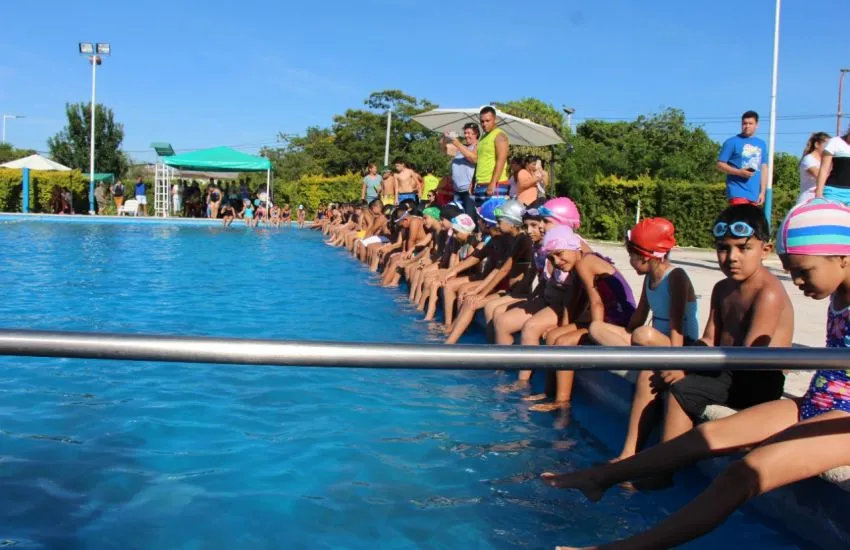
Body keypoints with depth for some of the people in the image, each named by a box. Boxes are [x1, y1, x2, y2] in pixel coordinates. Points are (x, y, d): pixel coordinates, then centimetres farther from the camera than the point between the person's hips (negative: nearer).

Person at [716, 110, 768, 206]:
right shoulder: (732, 142, 0)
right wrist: (739, 172, -17)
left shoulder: (761, 144, 15)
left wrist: (762, 192, 10)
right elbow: (720, 164, -3)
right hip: (738, 192, -5)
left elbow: (764, 168, 17)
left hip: (754, 194, 6)